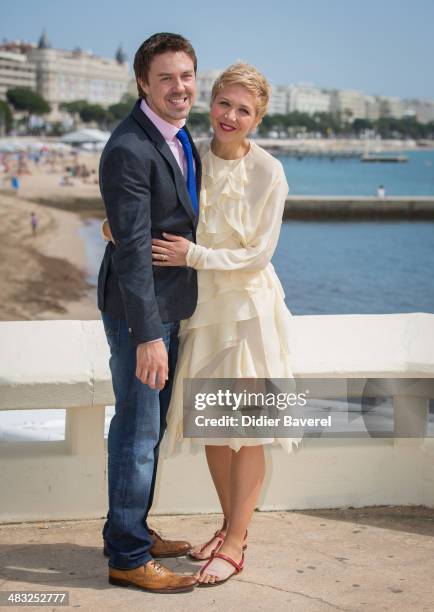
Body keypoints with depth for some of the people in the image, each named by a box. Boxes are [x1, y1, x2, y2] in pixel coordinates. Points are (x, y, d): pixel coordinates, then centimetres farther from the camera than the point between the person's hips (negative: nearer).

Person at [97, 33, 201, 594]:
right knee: (137, 433, -1)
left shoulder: (178, 133, 8)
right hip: (138, 310, -10)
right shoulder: (129, 150, -23)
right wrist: (147, 336, -27)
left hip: (168, 303, 10)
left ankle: (129, 531, 34)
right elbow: (132, 250, -26)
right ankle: (128, 558, 11)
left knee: (150, 426, 19)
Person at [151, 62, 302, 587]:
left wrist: (193, 256, -20)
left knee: (247, 426, 1)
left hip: (248, 303, -4)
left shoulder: (269, 173, -13)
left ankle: (235, 544, 11)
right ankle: (230, 526, 29)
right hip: (202, 305, 5)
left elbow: (258, 253, -13)